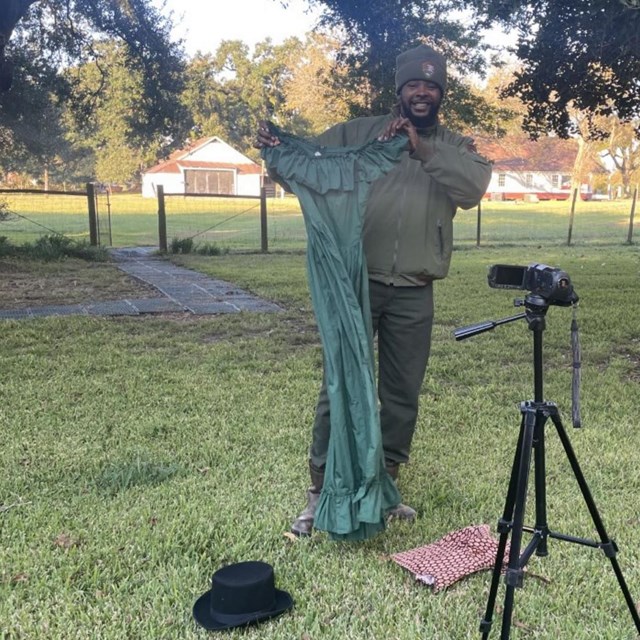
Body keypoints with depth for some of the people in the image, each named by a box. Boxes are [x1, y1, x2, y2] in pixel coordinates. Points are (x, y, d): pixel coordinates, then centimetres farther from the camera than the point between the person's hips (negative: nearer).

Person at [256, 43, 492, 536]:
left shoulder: (455, 147, 8)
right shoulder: (358, 132, 7)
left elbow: (475, 185, -11)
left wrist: (422, 148, -22)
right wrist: (275, 150, -16)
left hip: (413, 295, 2)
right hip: (356, 285, -1)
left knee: (403, 395, 10)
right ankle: (321, 490, 15)